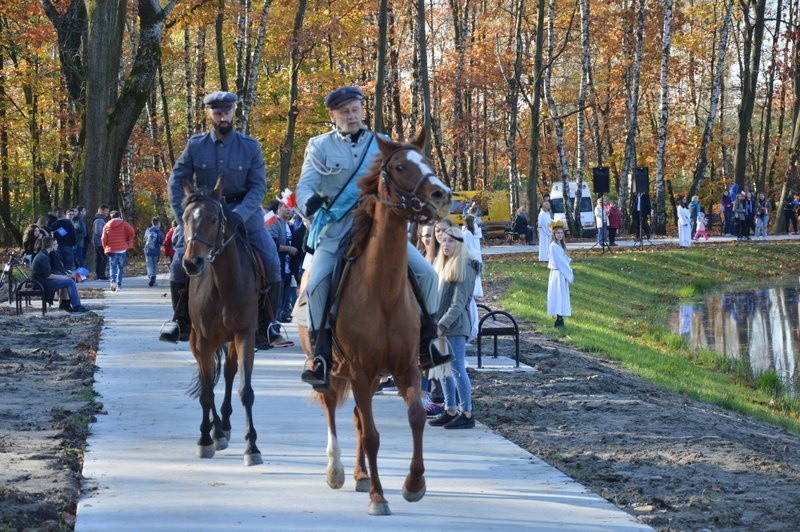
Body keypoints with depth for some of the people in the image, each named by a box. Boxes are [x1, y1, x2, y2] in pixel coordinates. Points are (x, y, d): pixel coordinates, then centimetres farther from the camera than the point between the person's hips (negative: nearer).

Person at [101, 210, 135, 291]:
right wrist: (128, 242, 4)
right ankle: (119, 285, 1)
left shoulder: (106, 226, 7)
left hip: (111, 250, 1)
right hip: (122, 249, -1)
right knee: (120, 267, 7)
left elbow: (104, 238, 1)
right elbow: (131, 232, -12)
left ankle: (113, 279, -14)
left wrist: (106, 248, 14)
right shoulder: (123, 224, 0)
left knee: (112, 266, 13)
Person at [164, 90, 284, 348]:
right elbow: (176, 181, -1)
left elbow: (258, 186, -7)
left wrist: (240, 213, -23)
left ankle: (266, 325, -2)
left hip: (244, 213, -1)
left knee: (271, 264, -14)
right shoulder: (196, 145, -2)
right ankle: (180, 319, 6)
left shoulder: (250, 146, -4)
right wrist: (183, 216, -14)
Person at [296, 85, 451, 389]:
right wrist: (310, 204, -29)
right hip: (335, 230, -2)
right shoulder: (319, 147, 4)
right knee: (317, 282, -24)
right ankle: (321, 356, -14)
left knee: (426, 272, -8)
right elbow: (305, 186, -5)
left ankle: (426, 344, 4)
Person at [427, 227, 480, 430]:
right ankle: (450, 411, 17)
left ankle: (467, 413, -5)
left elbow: (458, 302, -16)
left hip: (455, 326, -9)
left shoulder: (465, 267, -10)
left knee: (457, 369, -8)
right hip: (440, 324, 9)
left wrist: (443, 324, -22)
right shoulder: (442, 265, 17)